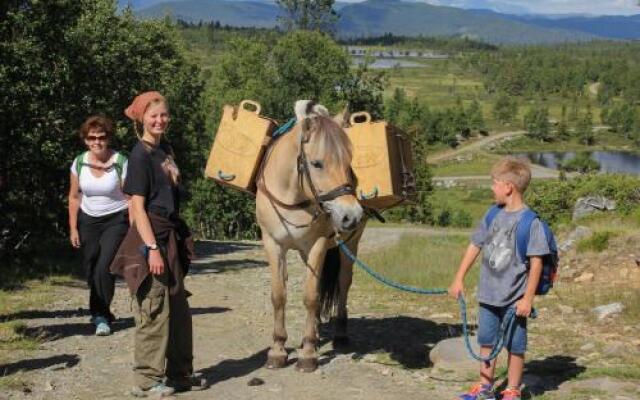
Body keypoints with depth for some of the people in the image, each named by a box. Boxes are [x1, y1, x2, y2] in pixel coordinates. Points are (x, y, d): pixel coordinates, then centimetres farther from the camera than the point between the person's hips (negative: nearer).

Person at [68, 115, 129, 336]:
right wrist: (73, 228, 5)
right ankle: (100, 313, 25)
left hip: (116, 220, -4)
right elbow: (74, 197, 8)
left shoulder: (120, 162, -12)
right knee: (91, 271, 6)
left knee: (104, 268, -15)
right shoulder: (79, 163, 0)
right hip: (89, 221, 4)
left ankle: (101, 316, -1)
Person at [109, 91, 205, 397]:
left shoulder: (165, 149, 13)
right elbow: (138, 206, -16)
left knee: (179, 309, 14)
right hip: (151, 238, -9)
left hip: (171, 237, 9)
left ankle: (179, 372, 25)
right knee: (154, 310, -3)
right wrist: (152, 248, -21)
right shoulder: (141, 155, -12)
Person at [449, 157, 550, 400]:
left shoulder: (530, 222, -16)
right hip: (488, 294, 6)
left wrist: (528, 298, -15)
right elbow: (475, 246, 11)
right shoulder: (493, 215, 2)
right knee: (486, 341, 16)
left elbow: (536, 262, -15)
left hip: (515, 298, -6)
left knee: (515, 346, 8)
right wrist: (459, 279, 12)